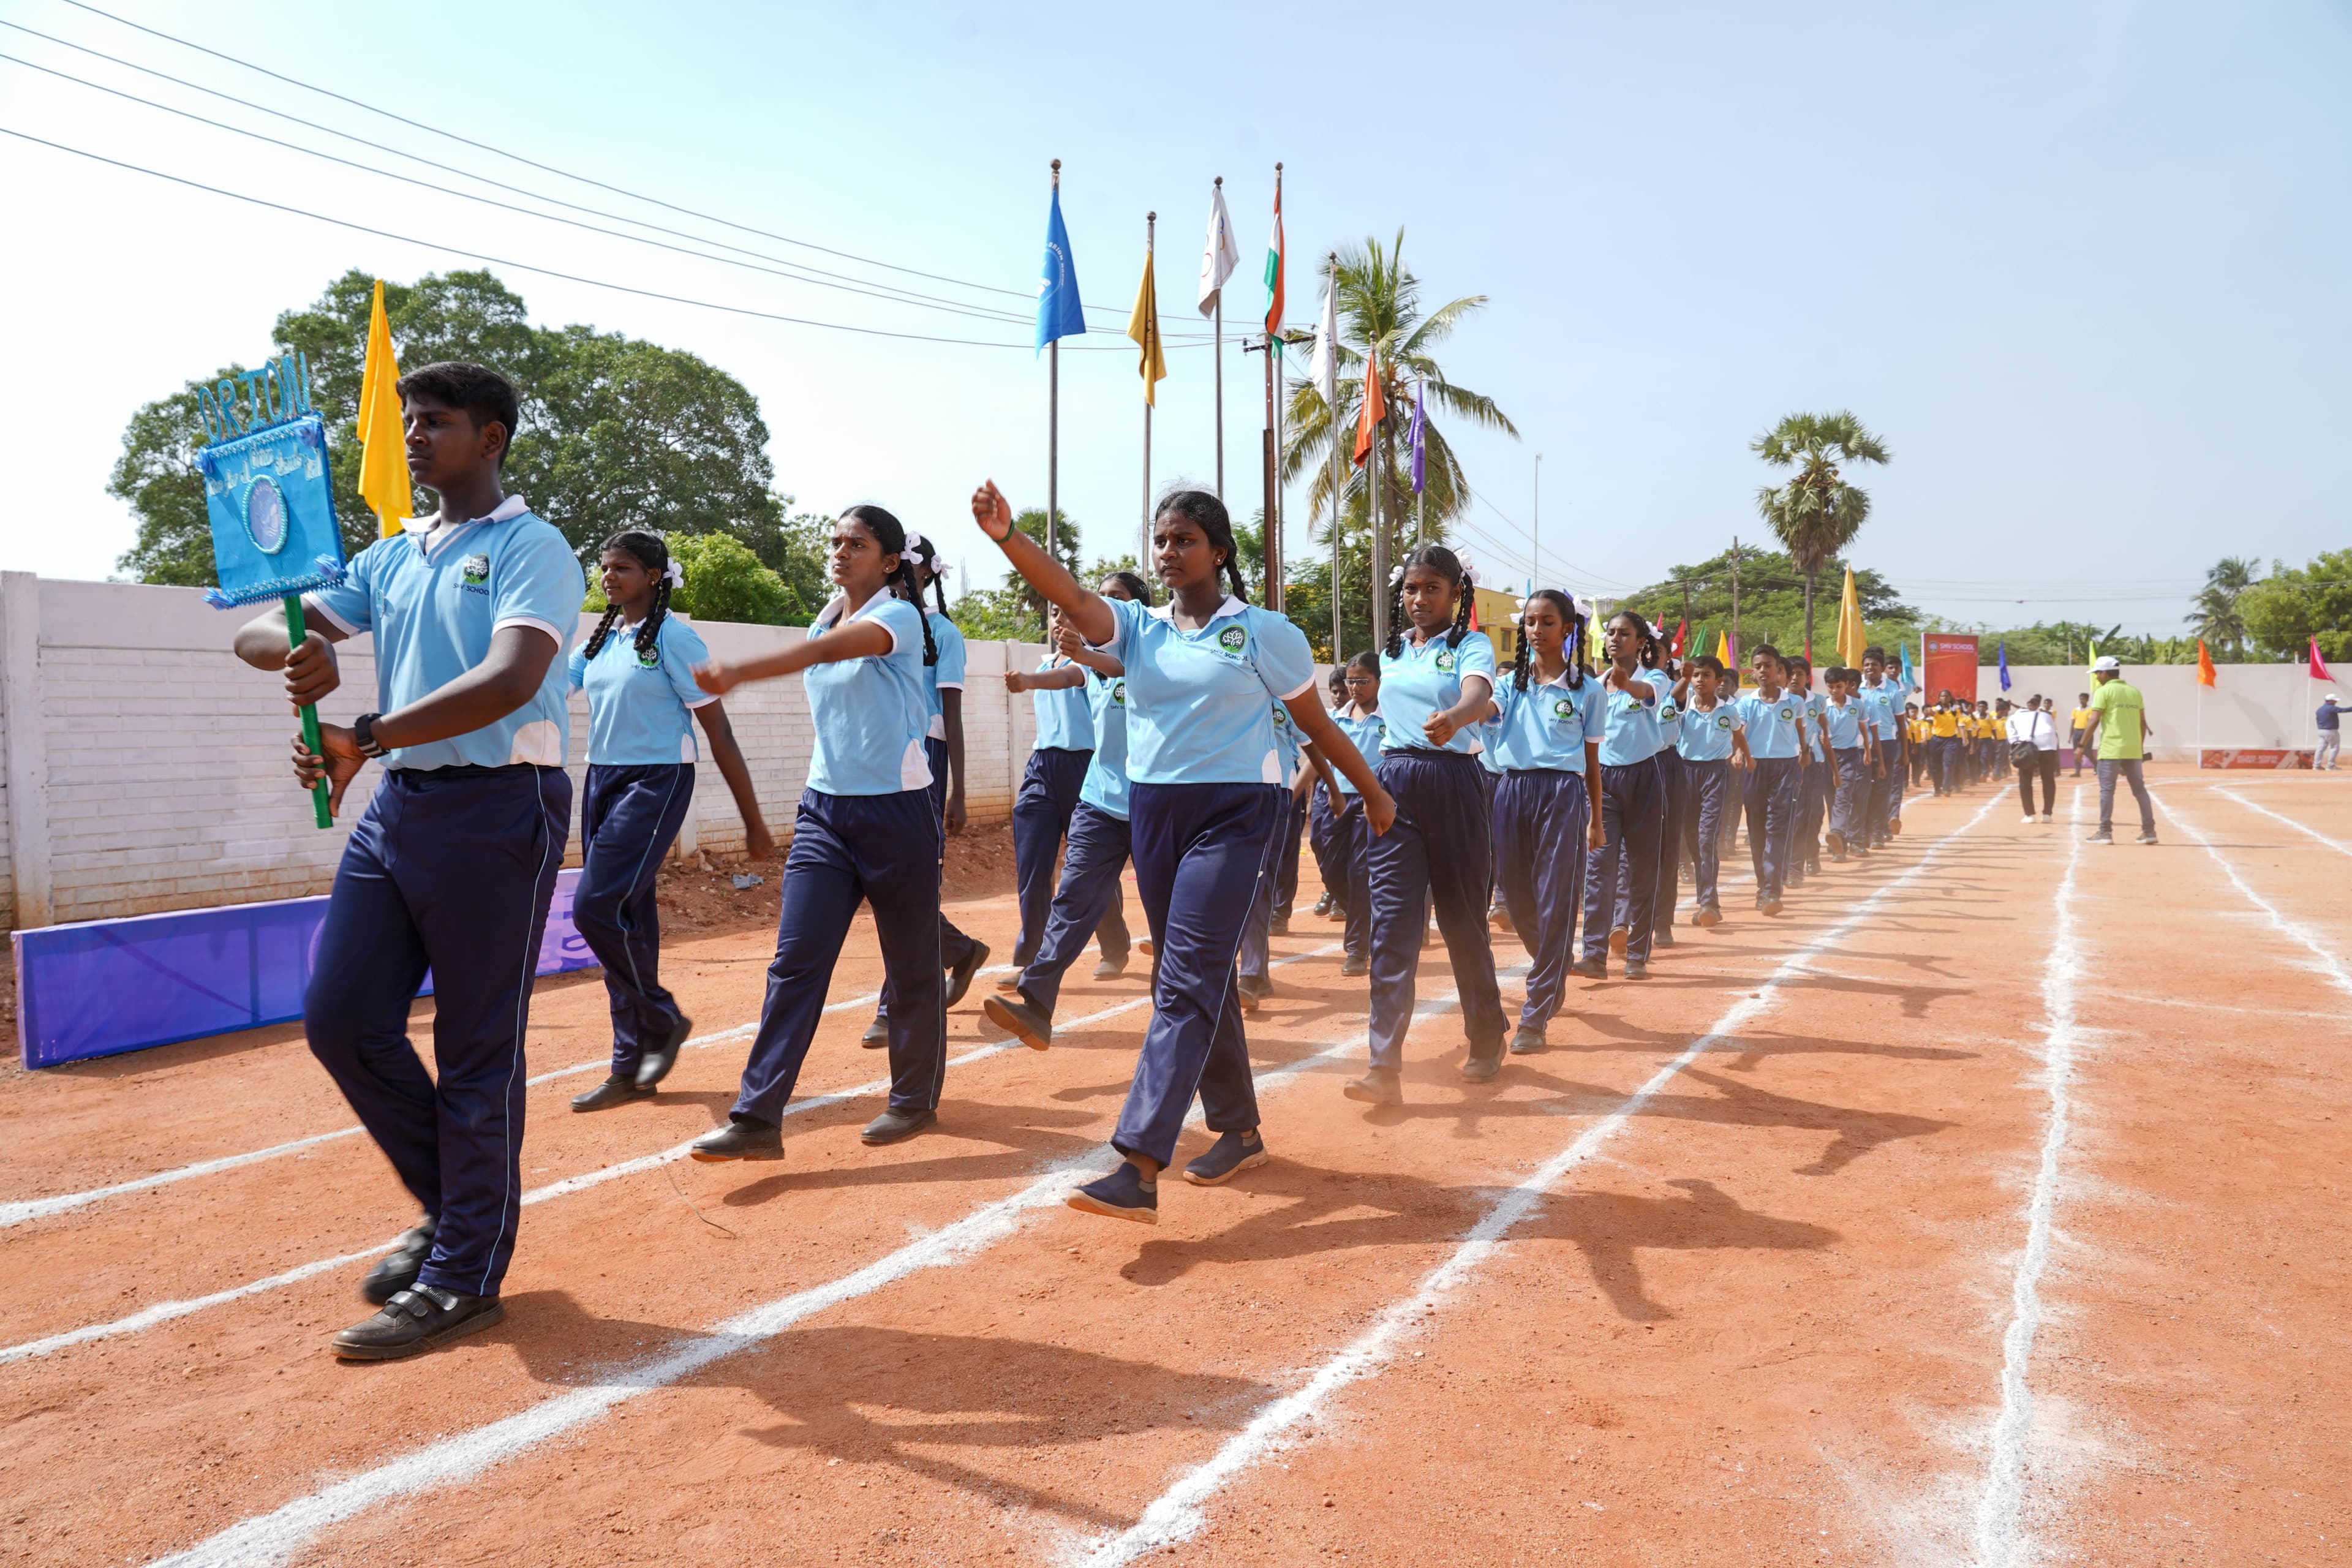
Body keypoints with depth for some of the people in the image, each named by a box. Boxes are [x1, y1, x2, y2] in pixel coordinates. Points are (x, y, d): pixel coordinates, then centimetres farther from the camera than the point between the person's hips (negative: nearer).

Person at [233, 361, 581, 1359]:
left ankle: (464, 1277, 12)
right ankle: (452, 1207, 25)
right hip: (397, 802, 8)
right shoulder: (390, 558, 17)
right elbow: (260, 630, 15)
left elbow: (510, 680, -21)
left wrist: (366, 737, -27)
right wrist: (295, 650, -9)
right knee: (339, 1017, 6)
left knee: (476, 1049, -1)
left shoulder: (530, 548, -5)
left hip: (496, 808, -7)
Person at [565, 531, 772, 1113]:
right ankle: (631, 1068, 15)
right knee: (626, 917, 8)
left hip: (656, 782, -7)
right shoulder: (599, 640, 13)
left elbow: (719, 732, -10)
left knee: (597, 907, -16)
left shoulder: (673, 638, -8)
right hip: (601, 781, 7)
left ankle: (663, 1019, 7)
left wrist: (754, 823, -11)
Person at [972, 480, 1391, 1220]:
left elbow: (1316, 722, 7)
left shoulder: (1265, 632, -1)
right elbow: (1070, 595, -11)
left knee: (1187, 979, -14)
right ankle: (1240, 1130, 29)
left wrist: (1373, 792, 14)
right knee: (1199, 976, 13)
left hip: (1231, 812, -5)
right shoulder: (1137, 627, 7)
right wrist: (1006, 535, -28)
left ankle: (1139, 1168, -19)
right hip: (1152, 810, 5)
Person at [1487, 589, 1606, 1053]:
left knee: (1555, 905, -5)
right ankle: (1553, 974, 41)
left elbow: (1592, 760, 9)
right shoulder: (1512, 682, 11)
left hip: (1562, 793, -3)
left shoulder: (1586, 689, 4)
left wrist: (1595, 820, 12)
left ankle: (1534, 1019, 0)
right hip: (1512, 790, 3)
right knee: (1518, 899, 12)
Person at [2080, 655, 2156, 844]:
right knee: (2140, 789, 10)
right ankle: (2149, 831, 10)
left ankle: (2105, 833, -3)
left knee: (2107, 790, -2)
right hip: (2133, 750, 6)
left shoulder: (2103, 691, -5)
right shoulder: (2135, 691, 13)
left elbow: (2094, 721, -11)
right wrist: (2141, 747, 22)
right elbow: (2143, 723, 14)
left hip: (2111, 749, -6)